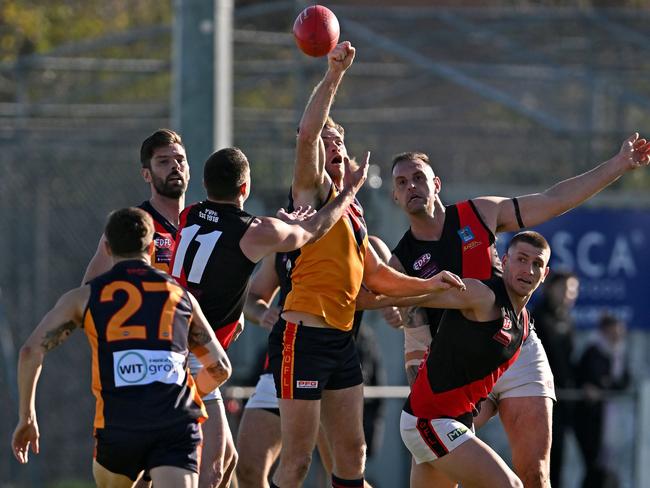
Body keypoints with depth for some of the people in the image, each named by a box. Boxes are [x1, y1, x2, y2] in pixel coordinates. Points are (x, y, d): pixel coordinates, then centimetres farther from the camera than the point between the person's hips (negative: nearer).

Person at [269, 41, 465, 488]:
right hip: (303, 337, -8)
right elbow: (307, 133, -21)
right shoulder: (313, 190, -2)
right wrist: (334, 77, -23)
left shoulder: (353, 211, 21)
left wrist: (428, 284, 15)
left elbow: (377, 276, 27)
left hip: (341, 340, 8)